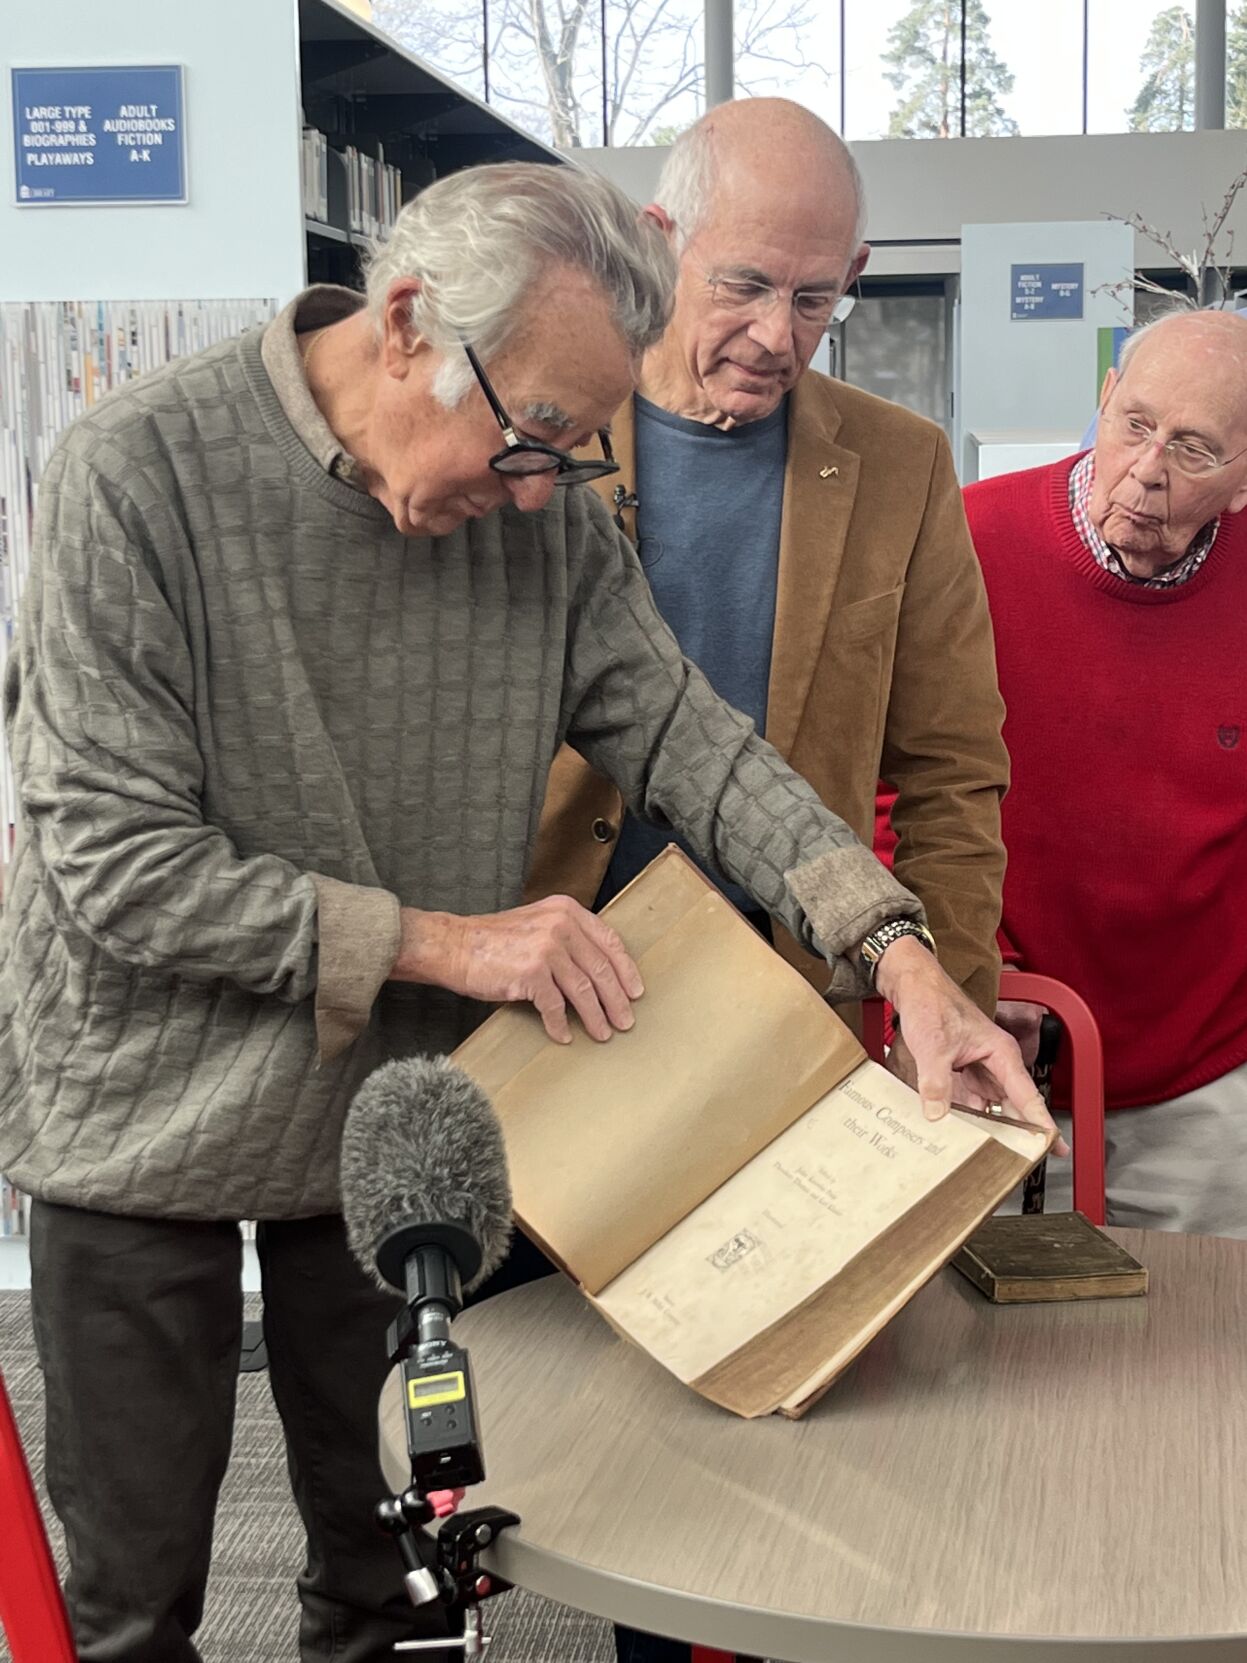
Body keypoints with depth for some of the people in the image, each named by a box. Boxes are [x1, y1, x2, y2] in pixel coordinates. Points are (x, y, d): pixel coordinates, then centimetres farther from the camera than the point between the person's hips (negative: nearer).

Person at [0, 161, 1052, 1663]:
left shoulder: (543, 503, -6)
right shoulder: (140, 472, -21)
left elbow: (680, 733, -5)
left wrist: (897, 949, -19)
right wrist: (440, 943, -22)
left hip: (399, 1112, 4)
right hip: (152, 1128, -3)